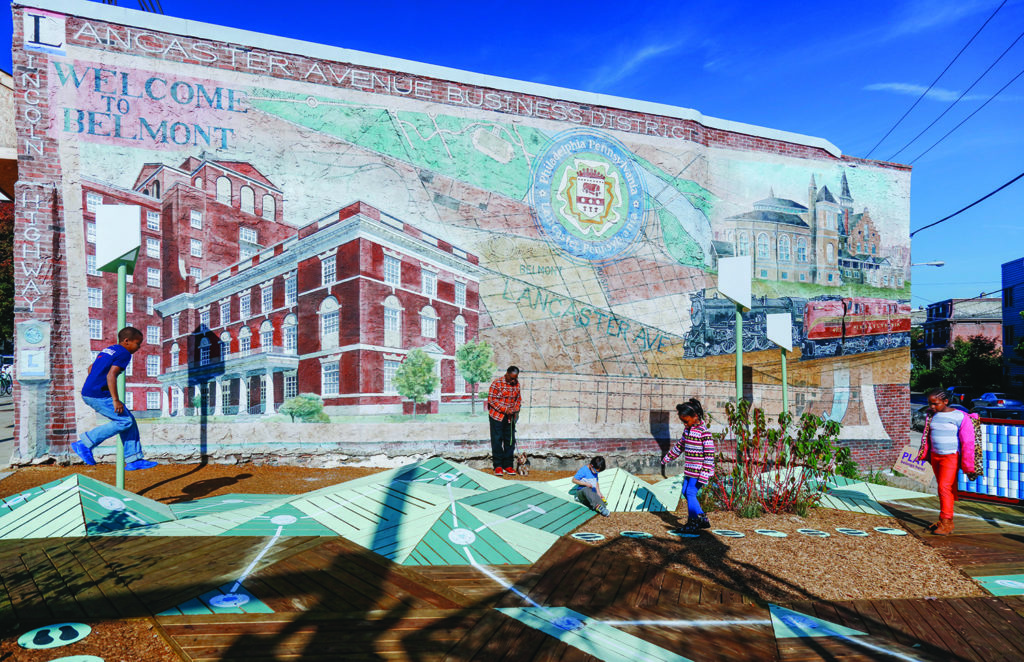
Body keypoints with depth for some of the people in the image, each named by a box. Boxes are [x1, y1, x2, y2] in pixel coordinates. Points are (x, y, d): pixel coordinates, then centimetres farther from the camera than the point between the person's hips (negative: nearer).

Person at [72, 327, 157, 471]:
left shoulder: (108, 350, 17)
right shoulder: (124, 354, -11)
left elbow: (91, 368, 25)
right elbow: (111, 375, -23)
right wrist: (116, 400, -24)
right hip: (98, 395, -10)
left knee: (130, 421, 8)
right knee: (125, 421, -8)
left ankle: (133, 460, 8)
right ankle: (84, 443, -3)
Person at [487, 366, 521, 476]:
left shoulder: (517, 384, 4)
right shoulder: (497, 383, -12)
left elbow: (519, 399, 14)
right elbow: (491, 399, -14)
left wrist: (516, 409, -5)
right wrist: (505, 409, -19)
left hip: (510, 417, 5)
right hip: (497, 416, -4)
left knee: (510, 441, 5)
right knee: (497, 440, 0)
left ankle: (508, 465, 14)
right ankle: (498, 466, 7)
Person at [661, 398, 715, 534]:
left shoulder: (704, 432, -18)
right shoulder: (687, 429, 8)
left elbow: (709, 454, -19)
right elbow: (680, 444, 22)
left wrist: (704, 475, -21)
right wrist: (668, 458, 27)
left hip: (699, 470, -9)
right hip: (689, 469, 9)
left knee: (691, 493, -9)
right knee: (685, 492, 10)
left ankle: (693, 524, 2)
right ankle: (702, 519, 20)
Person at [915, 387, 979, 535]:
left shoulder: (960, 417, -12)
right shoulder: (931, 415, 5)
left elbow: (967, 442, -12)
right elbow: (926, 436, 16)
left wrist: (968, 467, -12)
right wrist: (924, 455, 18)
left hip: (951, 457, -6)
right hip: (935, 456, 6)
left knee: (945, 488, -10)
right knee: (942, 488, 11)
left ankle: (945, 522, -2)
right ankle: (948, 522, 20)